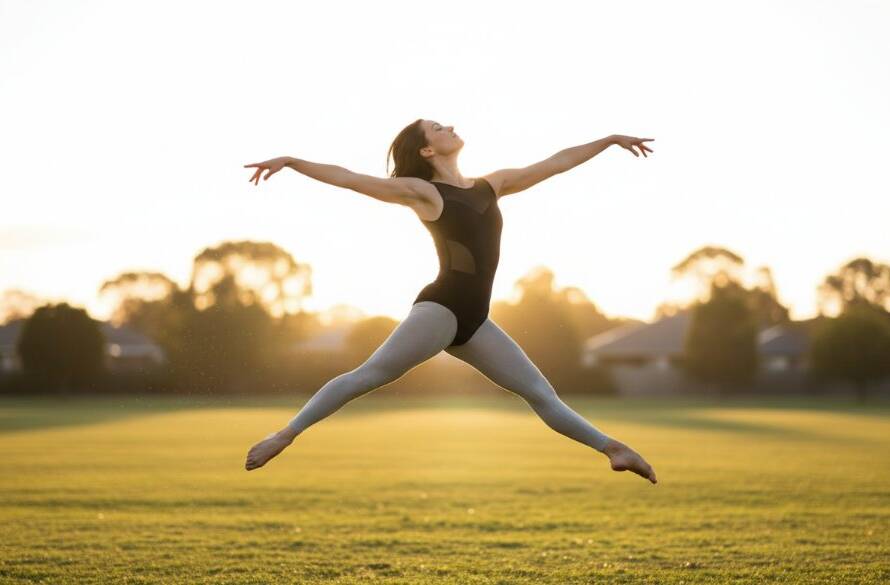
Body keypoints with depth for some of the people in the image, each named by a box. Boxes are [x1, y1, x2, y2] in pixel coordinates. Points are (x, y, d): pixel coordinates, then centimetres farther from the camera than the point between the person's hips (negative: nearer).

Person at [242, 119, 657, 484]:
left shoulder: (491, 186, 18)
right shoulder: (421, 192, 1)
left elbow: (555, 164, 25)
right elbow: (349, 178, -3)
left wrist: (610, 140, 30)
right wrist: (289, 161, -11)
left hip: (473, 320, 6)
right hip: (440, 309, -6)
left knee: (541, 393, 9)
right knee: (368, 375, -17)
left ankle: (612, 448, 14)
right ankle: (285, 435, -17)